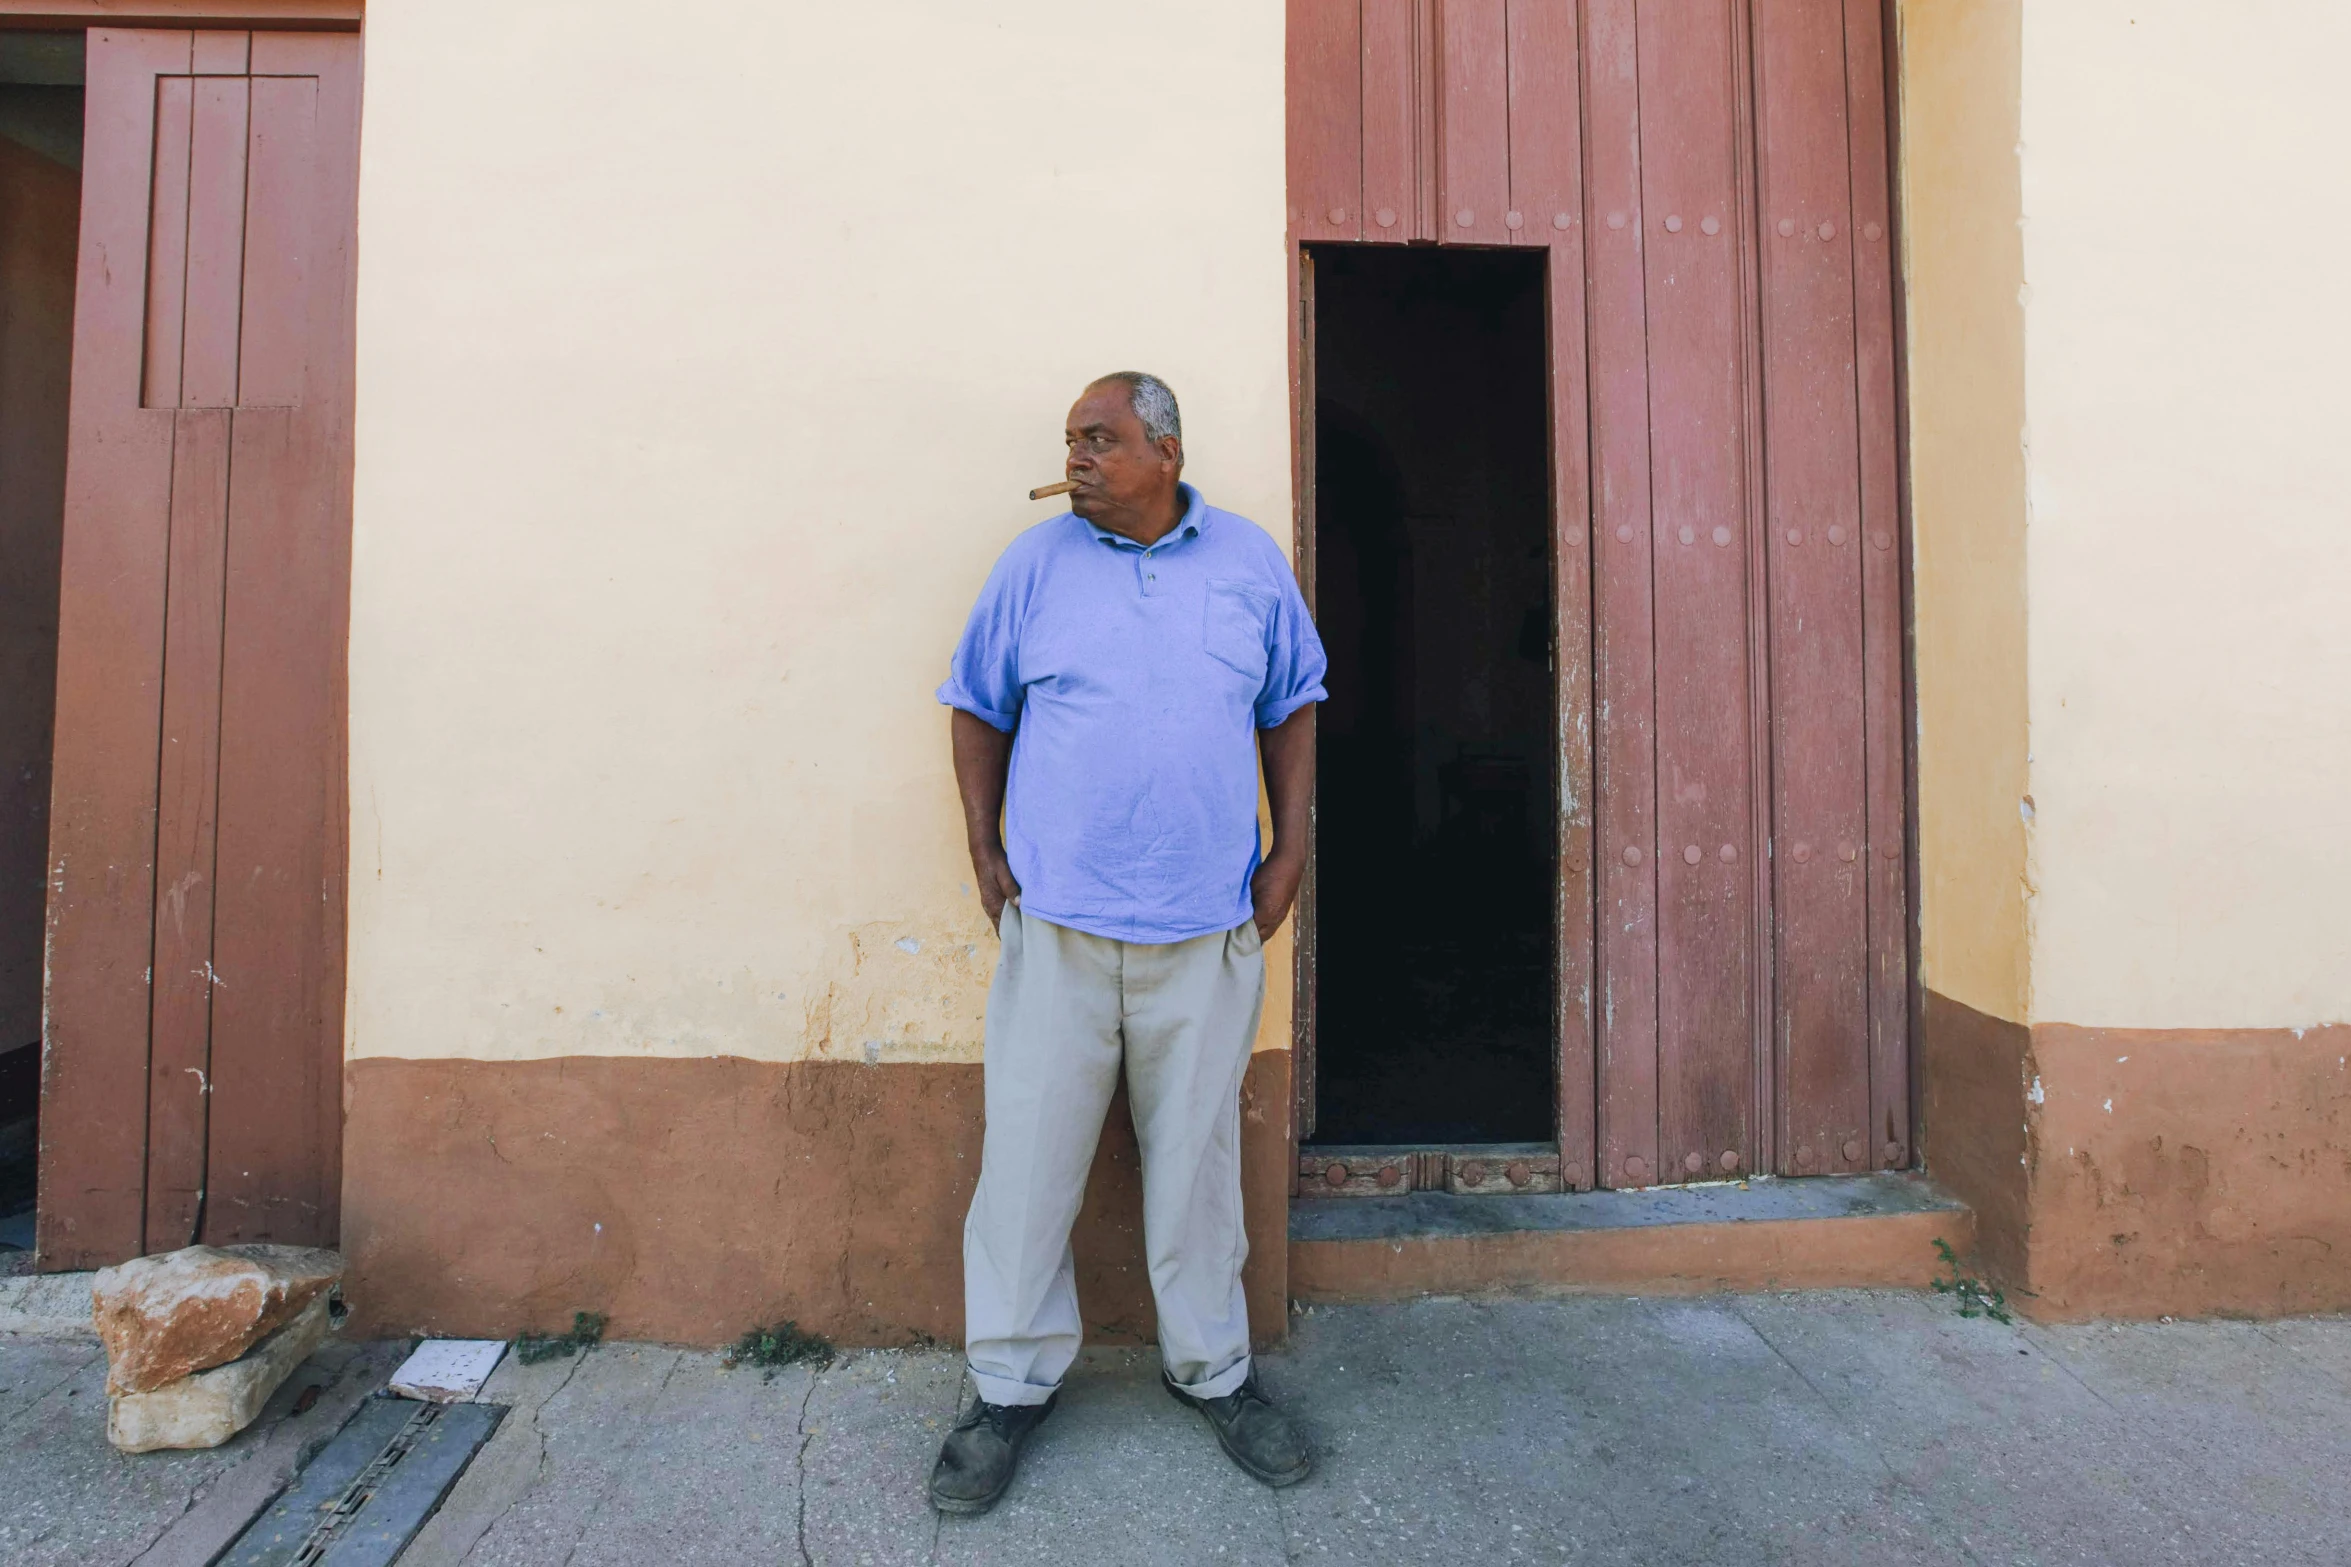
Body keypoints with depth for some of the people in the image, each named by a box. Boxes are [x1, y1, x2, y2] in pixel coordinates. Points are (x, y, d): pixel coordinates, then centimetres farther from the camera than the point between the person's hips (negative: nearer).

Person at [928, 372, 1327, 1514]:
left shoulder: (1251, 562, 7)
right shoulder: (1035, 563, 4)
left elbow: (1291, 705, 13)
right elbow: (979, 707, 11)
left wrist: (1291, 850, 5)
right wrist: (984, 849, 2)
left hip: (1206, 926, 1)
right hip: (1056, 918, 0)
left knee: (1197, 1154, 12)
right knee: (1028, 1153, 5)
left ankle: (1211, 1369, 32)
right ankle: (1012, 1384, 26)